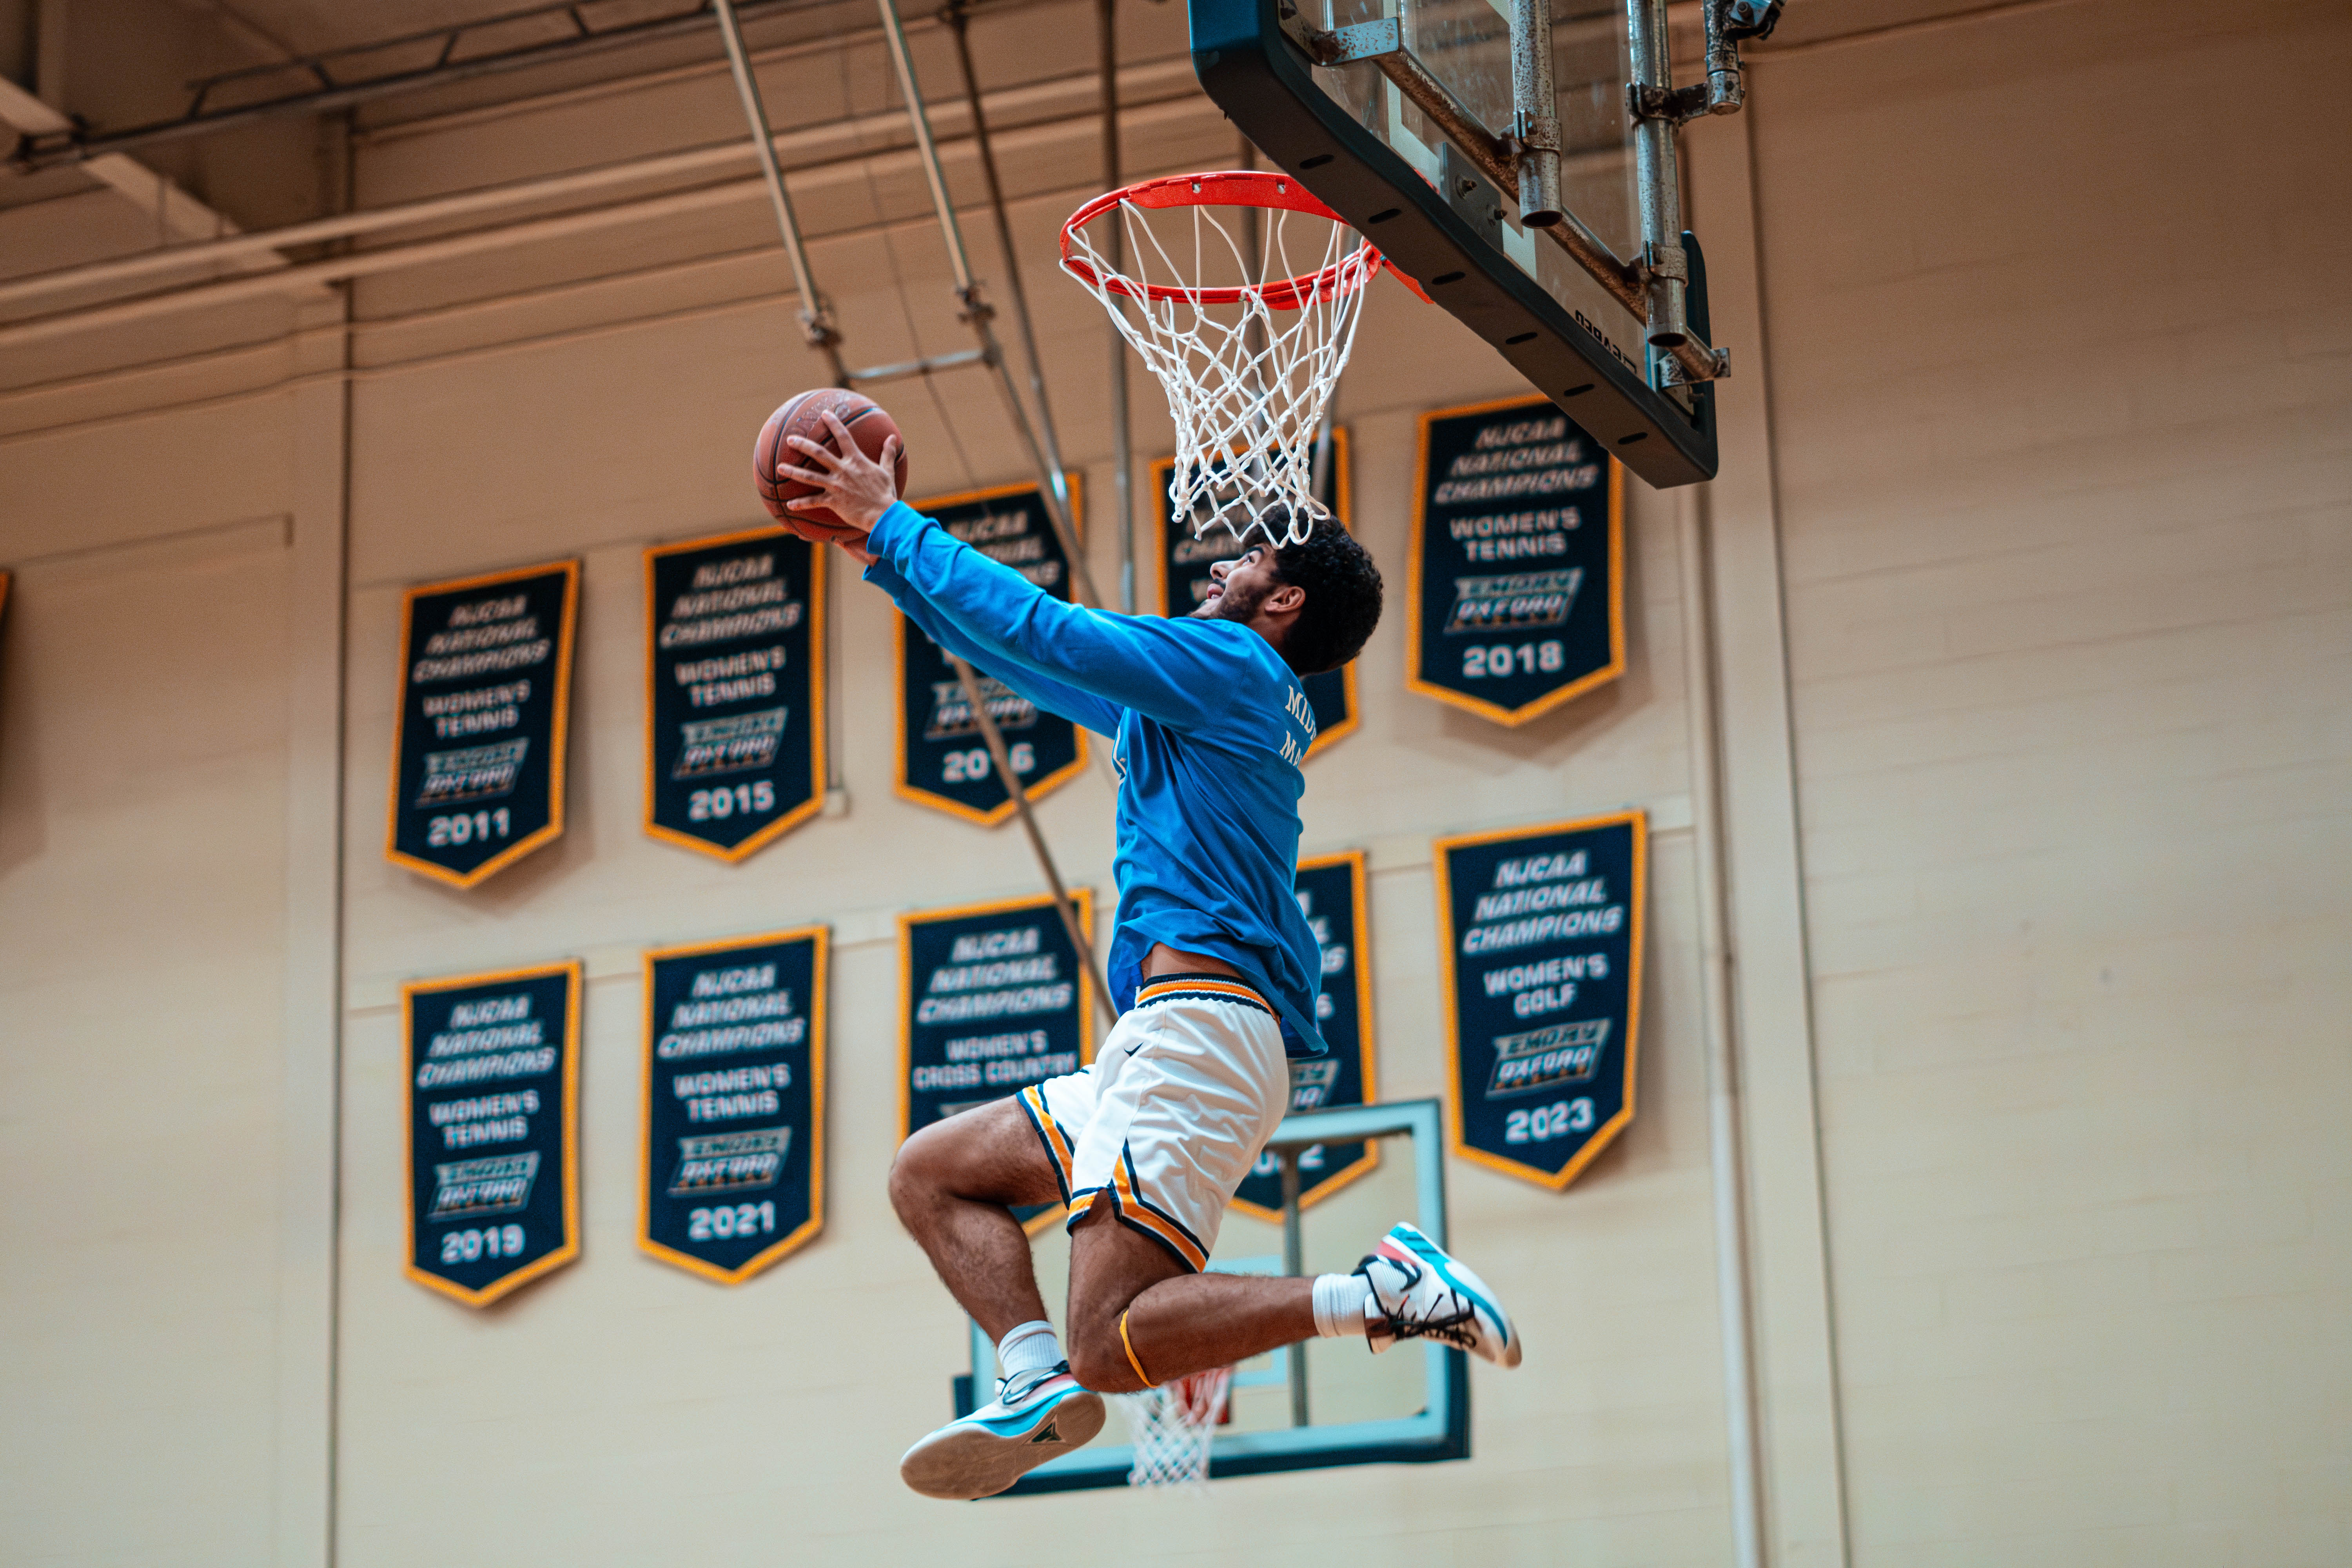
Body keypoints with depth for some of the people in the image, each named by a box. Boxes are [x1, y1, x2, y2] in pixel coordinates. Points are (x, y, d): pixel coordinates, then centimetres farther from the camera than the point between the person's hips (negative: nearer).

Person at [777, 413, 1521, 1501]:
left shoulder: (1228, 663, -1)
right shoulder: (1210, 699, 27)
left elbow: (1035, 629, -6)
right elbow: (1035, 665, 34)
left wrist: (893, 520, 4)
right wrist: (887, 563, 33)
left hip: (1200, 1023, -10)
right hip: (1177, 1040, 10)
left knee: (1114, 1347, -20)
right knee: (930, 1173, 15)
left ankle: (1386, 1295, -19)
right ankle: (1038, 1378, -5)